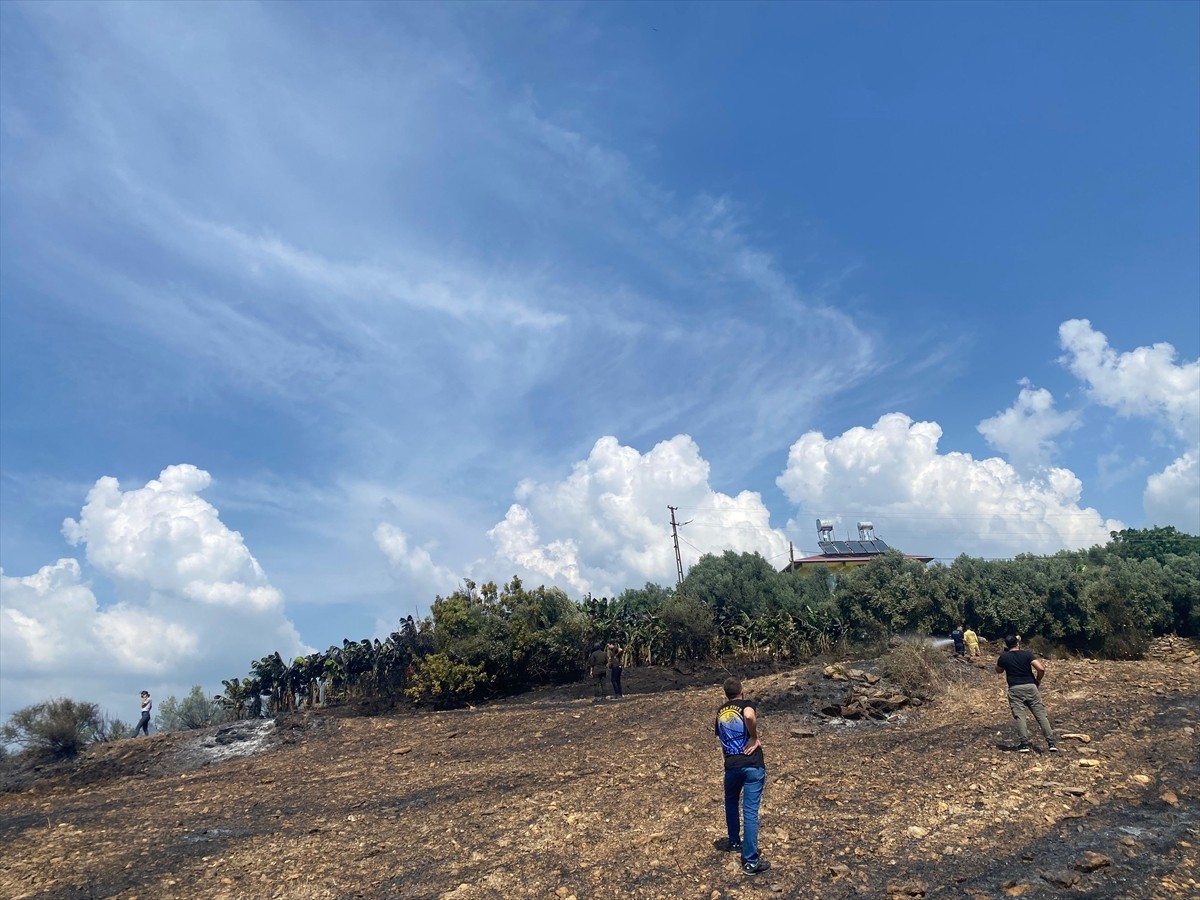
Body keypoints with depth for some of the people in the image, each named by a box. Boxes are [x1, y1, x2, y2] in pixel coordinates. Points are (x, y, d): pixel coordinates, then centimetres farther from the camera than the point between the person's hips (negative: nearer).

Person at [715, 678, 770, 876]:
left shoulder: (720, 712, 14)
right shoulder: (745, 704, -2)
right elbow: (749, 716, -27)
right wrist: (755, 737, -14)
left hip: (731, 766, 4)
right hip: (753, 765, -4)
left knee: (731, 801, 30)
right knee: (750, 812, -3)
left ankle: (734, 841, 42)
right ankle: (751, 861, -1)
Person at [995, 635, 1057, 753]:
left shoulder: (1004, 657, 2)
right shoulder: (1027, 654, -1)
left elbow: (998, 671, 20)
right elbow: (1041, 668, -12)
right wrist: (1038, 680, 6)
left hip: (1015, 689, -1)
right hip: (1030, 687, 1)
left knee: (1019, 716, -1)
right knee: (1041, 715, 6)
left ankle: (1024, 744, -5)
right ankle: (1051, 742, 5)